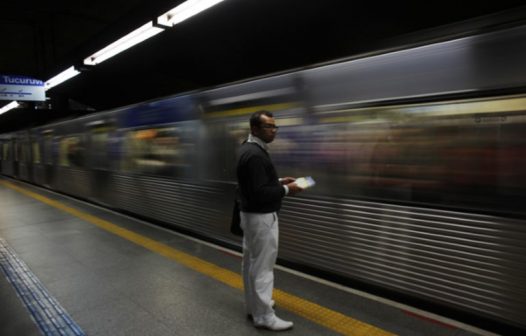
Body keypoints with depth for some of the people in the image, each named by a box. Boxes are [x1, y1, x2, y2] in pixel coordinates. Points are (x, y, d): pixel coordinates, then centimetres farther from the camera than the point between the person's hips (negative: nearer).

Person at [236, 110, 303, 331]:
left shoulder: (248, 149, 9)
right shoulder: (255, 154, -23)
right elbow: (260, 193, -28)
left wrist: (279, 181, 9)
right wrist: (286, 190, -16)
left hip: (250, 214, 11)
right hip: (261, 218, -11)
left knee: (251, 262, 19)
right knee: (262, 266, 0)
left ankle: (253, 305, 34)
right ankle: (263, 316, 13)